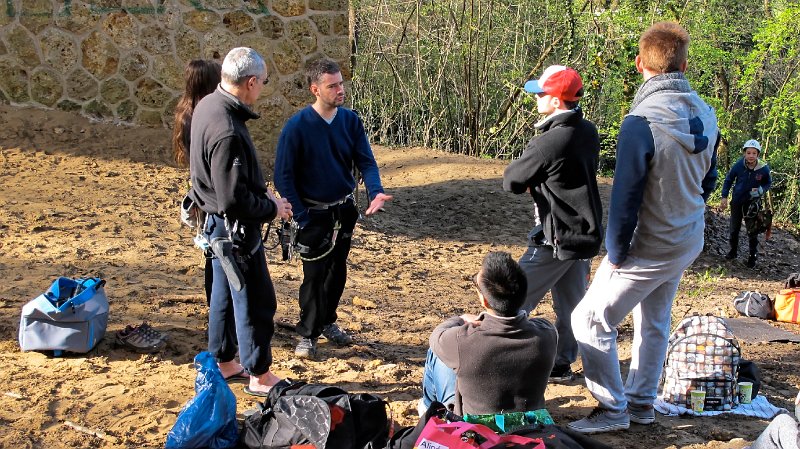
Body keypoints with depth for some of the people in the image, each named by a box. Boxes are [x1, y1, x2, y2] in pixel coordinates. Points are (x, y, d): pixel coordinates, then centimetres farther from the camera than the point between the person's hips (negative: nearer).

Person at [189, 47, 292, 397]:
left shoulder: (208, 105, 1)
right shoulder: (227, 132, -30)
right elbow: (235, 200, -27)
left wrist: (262, 192, 9)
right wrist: (272, 208, -12)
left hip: (217, 223, 10)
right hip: (235, 228, -10)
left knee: (224, 295, 21)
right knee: (255, 301, 3)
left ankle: (223, 361, 36)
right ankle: (259, 376, 16)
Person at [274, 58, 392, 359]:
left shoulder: (350, 120, -4)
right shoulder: (297, 126, -17)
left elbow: (366, 161, -4)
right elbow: (283, 176, -13)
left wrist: (375, 192, -23)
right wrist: (301, 216, -16)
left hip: (345, 211, 5)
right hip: (314, 214, -5)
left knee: (338, 271, 15)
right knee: (314, 275, -1)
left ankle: (327, 322, 35)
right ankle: (307, 335, 14)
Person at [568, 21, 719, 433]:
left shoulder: (641, 122, -26)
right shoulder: (706, 116, -1)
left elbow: (626, 197, -23)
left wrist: (615, 254, -13)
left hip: (648, 246, -8)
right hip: (688, 241, 8)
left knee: (590, 320, 4)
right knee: (654, 322, 22)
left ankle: (612, 409, 11)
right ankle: (641, 403, 33)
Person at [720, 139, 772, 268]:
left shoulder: (764, 168, -19)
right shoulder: (738, 165, -18)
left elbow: (768, 183, 1)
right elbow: (728, 180, -2)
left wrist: (761, 190, -20)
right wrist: (724, 197, -5)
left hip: (752, 201, -1)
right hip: (737, 200, 1)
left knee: (753, 229, 0)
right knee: (734, 228, 13)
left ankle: (753, 256, 13)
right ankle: (733, 251, 32)